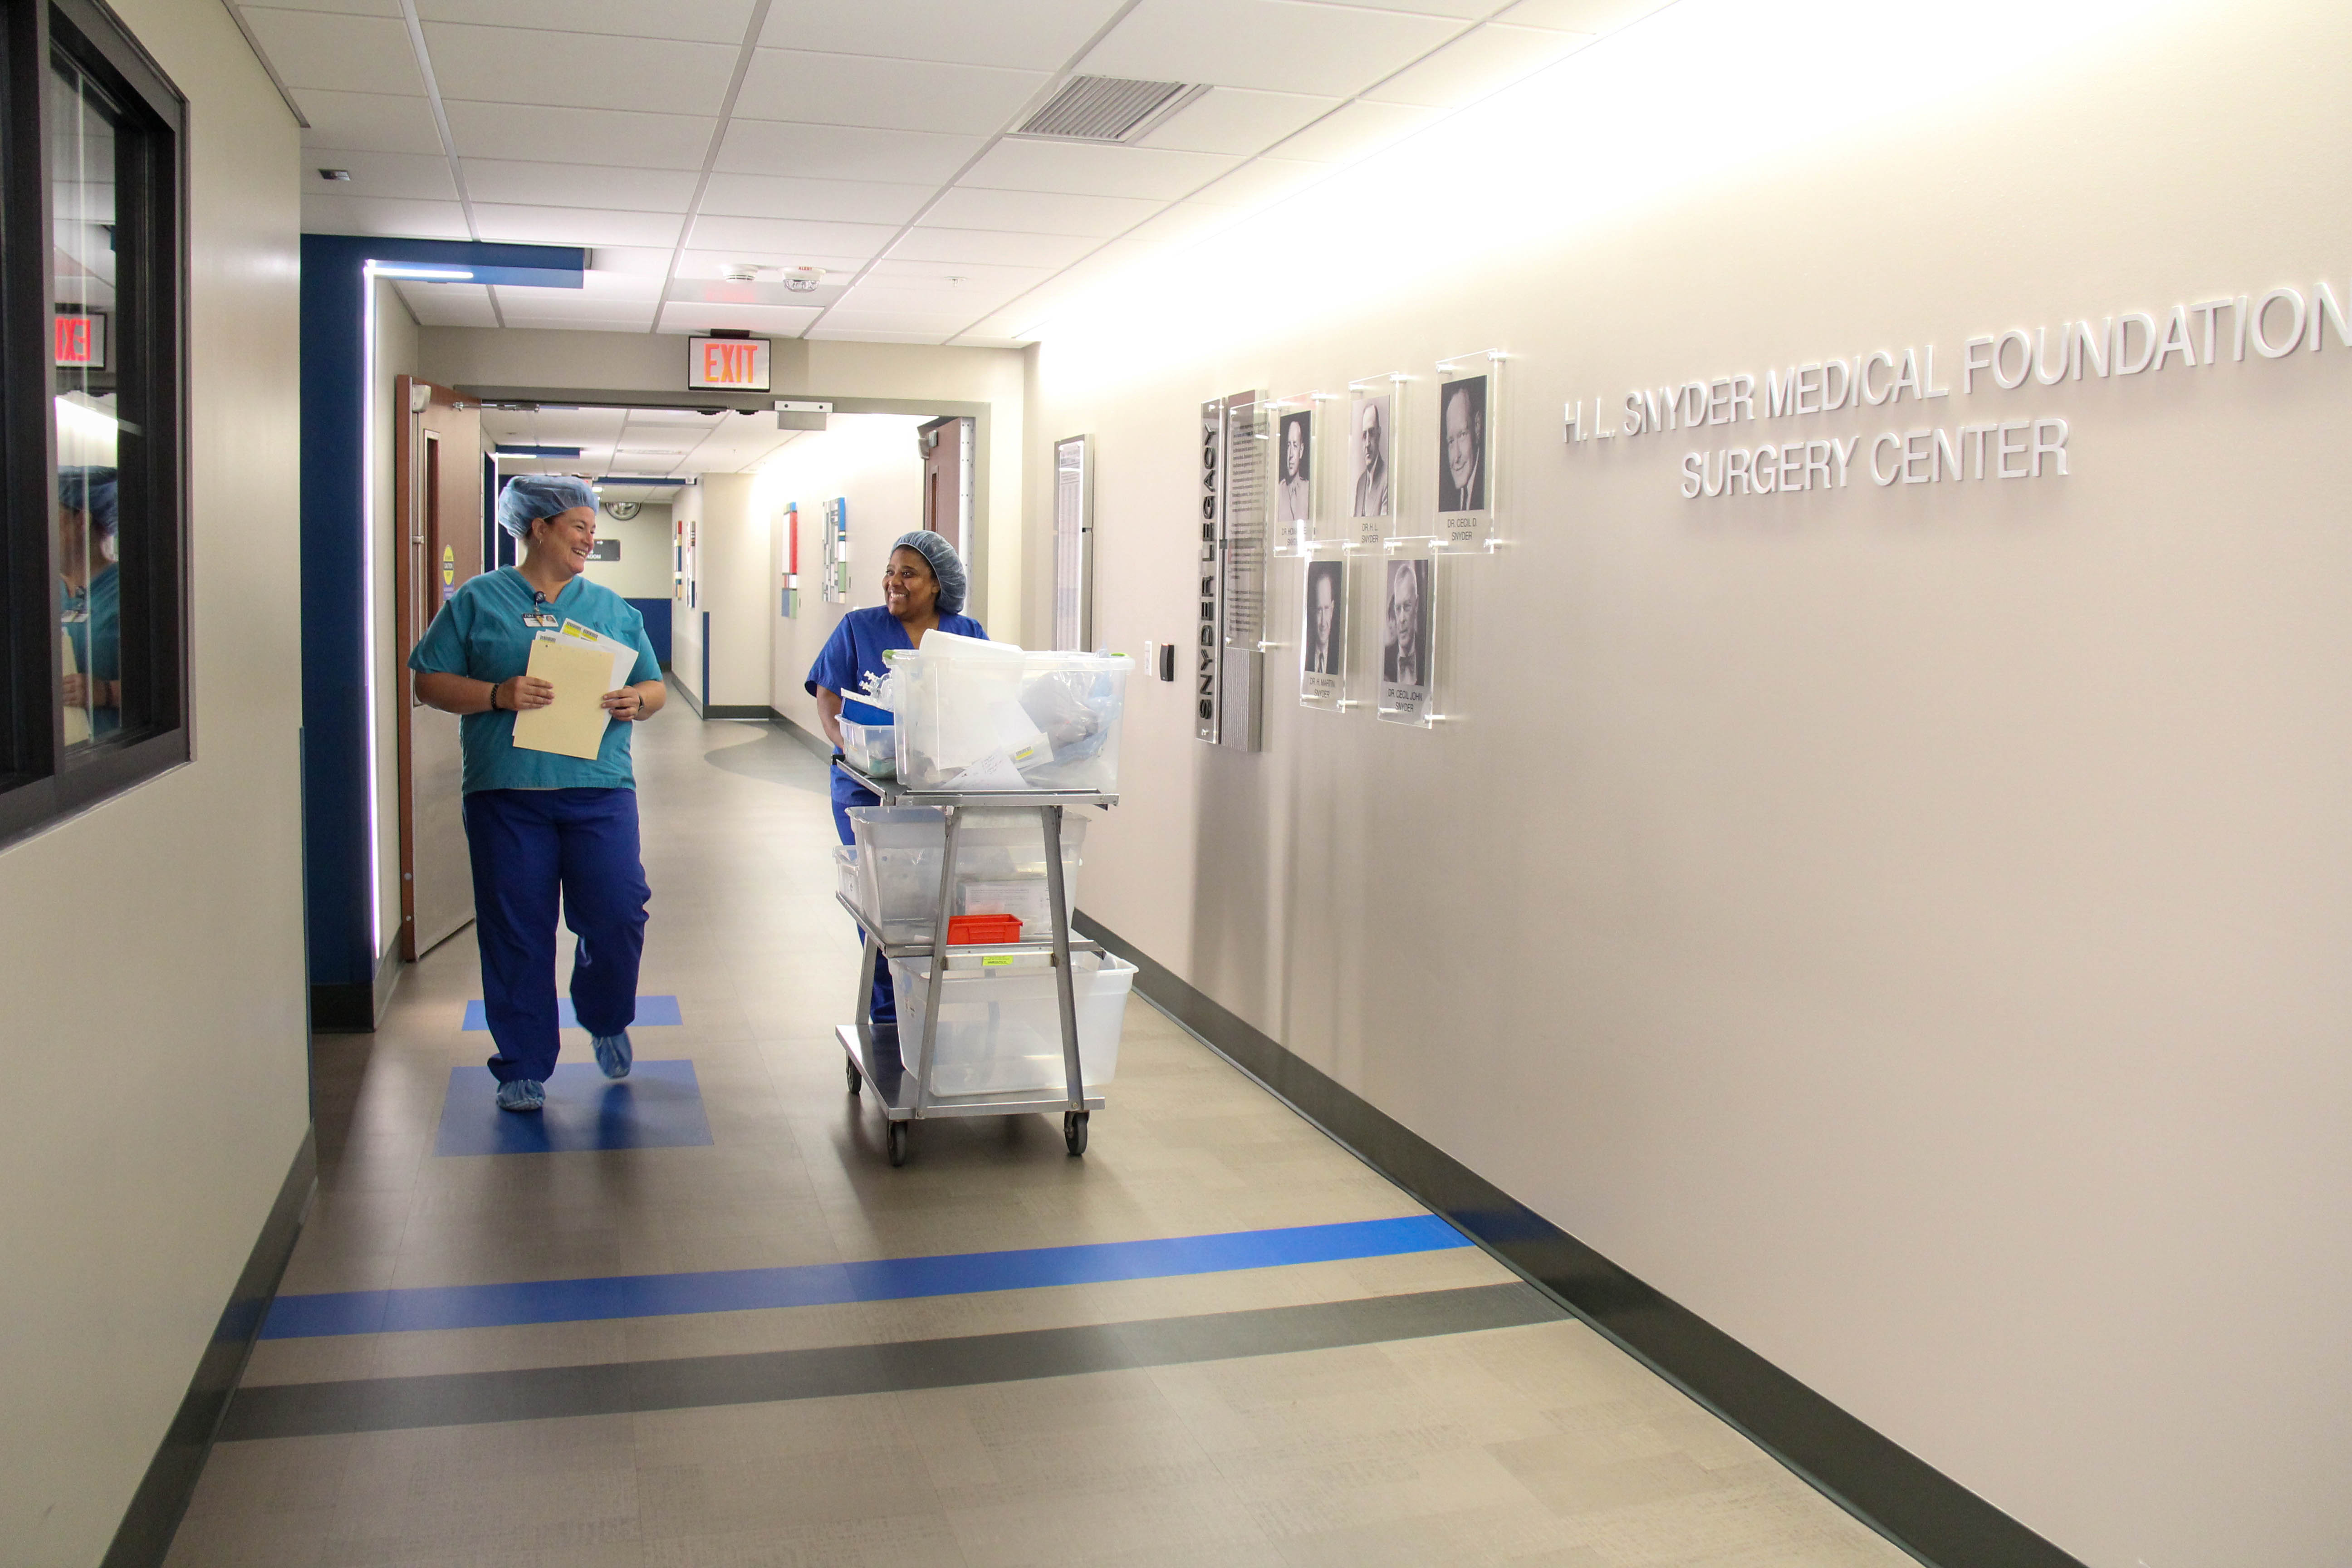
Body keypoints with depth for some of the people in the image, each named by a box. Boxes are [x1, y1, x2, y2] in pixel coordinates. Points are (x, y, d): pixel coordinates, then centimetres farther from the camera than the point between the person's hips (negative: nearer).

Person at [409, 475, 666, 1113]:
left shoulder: (612, 608, 15)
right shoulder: (478, 600, 6)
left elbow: (655, 687, 17)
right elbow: (430, 682, 2)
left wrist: (636, 701, -6)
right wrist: (497, 695, -13)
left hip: (600, 789, 2)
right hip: (506, 792, -1)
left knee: (618, 916, -7)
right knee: (516, 933, 3)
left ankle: (606, 1021, 24)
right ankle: (524, 1066, 17)